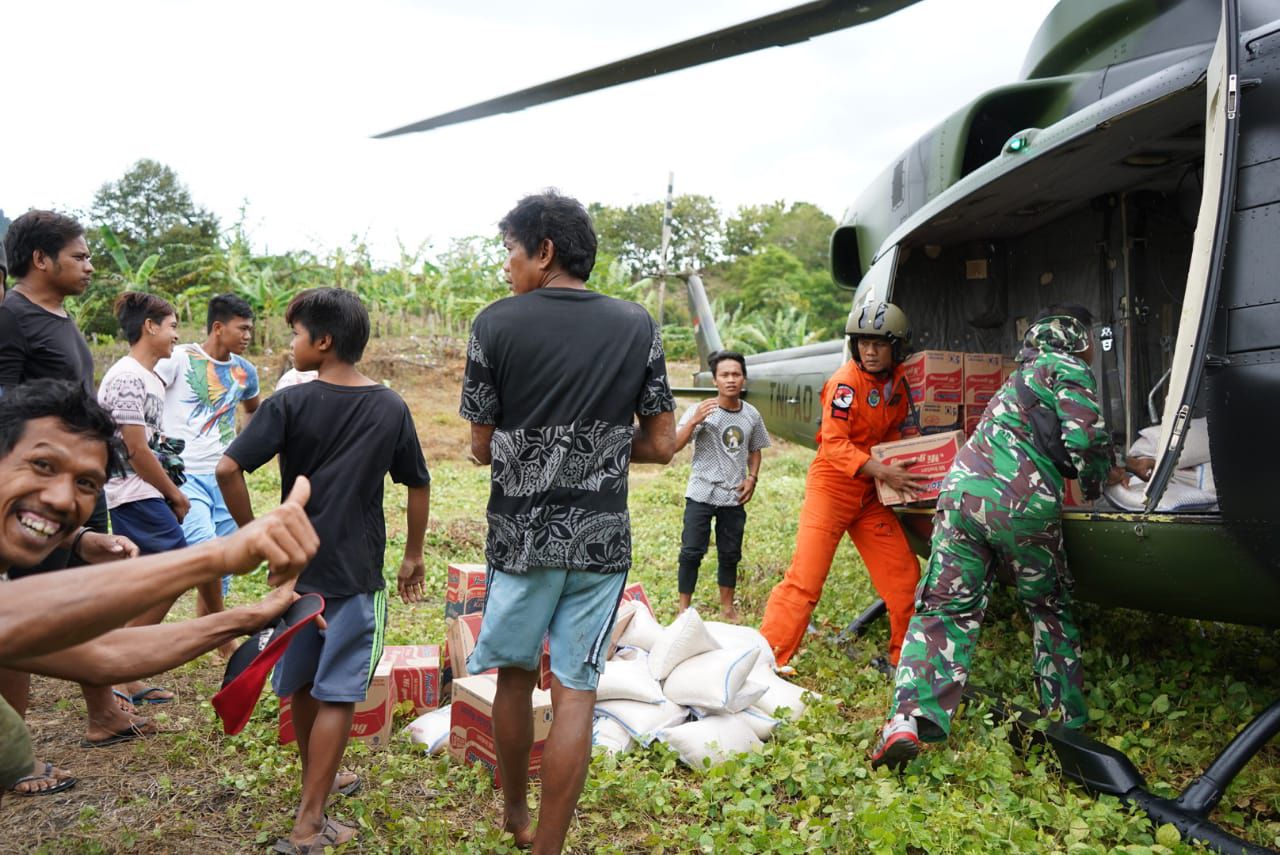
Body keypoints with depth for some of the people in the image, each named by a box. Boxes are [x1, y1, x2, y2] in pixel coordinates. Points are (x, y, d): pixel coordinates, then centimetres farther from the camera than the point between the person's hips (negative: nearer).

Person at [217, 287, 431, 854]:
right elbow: (418, 486, 5)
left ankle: (317, 781, 37)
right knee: (336, 697, 4)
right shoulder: (391, 409, -1)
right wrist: (413, 556, 15)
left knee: (301, 687, 19)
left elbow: (228, 469, -17)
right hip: (358, 576, 0)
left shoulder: (290, 404, -8)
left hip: (295, 567, 1)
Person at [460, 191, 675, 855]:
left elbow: (482, 447, -1)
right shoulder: (637, 326, 1)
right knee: (575, 692, 5)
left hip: (521, 533, 0)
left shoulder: (496, 324, -5)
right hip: (602, 538, 1)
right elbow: (660, 445, 2)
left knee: (515, 674, 18)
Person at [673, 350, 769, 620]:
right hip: (701, 495, -3)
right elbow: (674, 446, -16)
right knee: (691, 552, 0)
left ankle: (727, 606, 28)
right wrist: (694, 421, -30)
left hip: (734, 497, 3)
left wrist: (752, 478, 2)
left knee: (730, 554, 12)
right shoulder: (701, 410, -9)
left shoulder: (752, 415, 2)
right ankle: (684, 608, 12)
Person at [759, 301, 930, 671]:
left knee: (903, 575, 7)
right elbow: (834, 444, -23)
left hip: (870, 494, 7)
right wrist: (883, 472, -32)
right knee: (804, 581, -10)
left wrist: (903, 466, -2)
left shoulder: (898, 386, 4)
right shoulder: (846, 382, -17)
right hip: (831, 487, -7)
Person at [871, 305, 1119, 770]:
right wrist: (1100, 478, 15)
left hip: (963, 488, 5)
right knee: (1050, 609, 17)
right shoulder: (1069, 369, 7)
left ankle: (910, 718, -17)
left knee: (946, 607, 0)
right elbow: (1085, 440, -7)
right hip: (1023, 504, -5)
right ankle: (1068, 718, 25)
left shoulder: (1025, 372, 32)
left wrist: (1117, 467, 43)